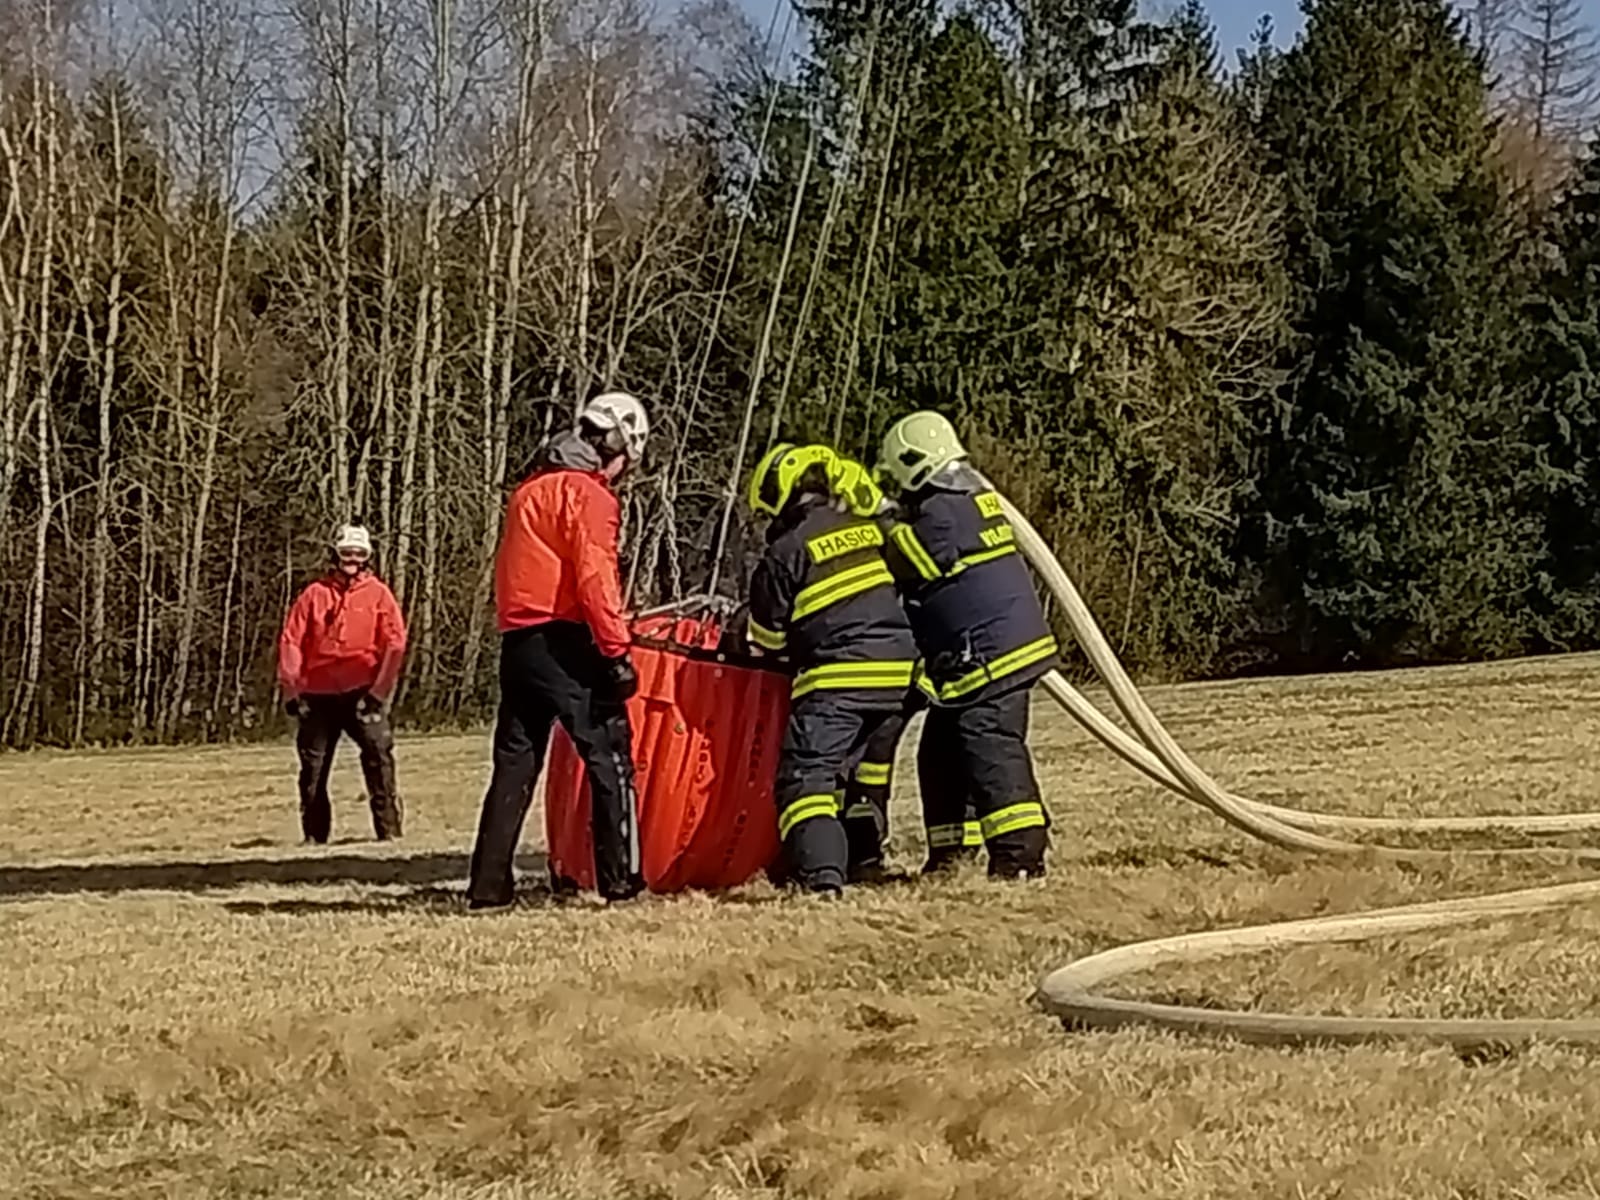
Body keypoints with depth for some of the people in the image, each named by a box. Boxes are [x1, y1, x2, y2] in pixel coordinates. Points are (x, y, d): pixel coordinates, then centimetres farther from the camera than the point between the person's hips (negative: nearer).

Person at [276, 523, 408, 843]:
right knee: (312, 767, 6)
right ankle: (314, 837, 14)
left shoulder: (378, 593, 6)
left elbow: (394, 643, -2)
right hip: (318, 696, 3)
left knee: (378, 757, -14)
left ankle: (389, 830, -14)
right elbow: (290, 641, 6)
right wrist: (291, 689, -4)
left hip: (362, 693, -3)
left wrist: (379, 690, -11)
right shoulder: (314, 595, 10)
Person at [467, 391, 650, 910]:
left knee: (515, 763, 9)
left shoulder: (530, 488, 20)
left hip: (517, 641, 8)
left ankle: (488, 884, 6)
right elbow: (596, 577, -16)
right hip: (564, 642, -8)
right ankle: (621, 879, -3)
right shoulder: (588, 493, -7)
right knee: (610, 758, -1)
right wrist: (617, 649, -17)